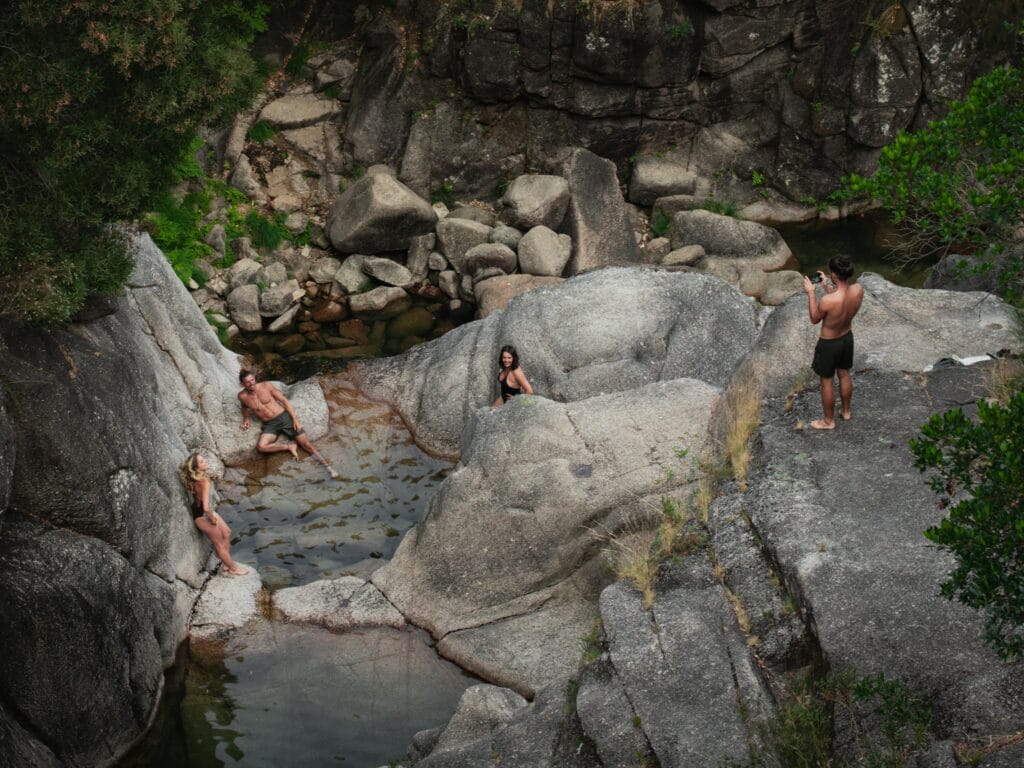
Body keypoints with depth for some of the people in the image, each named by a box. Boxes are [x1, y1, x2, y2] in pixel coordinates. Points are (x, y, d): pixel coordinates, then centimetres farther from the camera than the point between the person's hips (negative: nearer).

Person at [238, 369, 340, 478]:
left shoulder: (266, 385, -4)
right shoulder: (242, 396, 0)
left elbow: (284, 400, 0)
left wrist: (295, 418, -8)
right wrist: (246, 418, 8)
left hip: (284, 417, -1)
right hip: (270, 425, 1)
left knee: (305, 443, -10)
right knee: (261, 447, -29)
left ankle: (328, 467, -10)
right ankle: (289, 446, -11)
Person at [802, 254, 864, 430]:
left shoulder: (827, 301, -39)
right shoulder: (859, 290, -22)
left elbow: (814, 319, -16)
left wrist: (810, 293, -13)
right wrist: (826, 285, 4)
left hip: (829, 344, -6)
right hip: (847, 337, 6)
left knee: (827, 382, 17)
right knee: (844, 374, 28)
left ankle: (829, 421, 35)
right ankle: (846, 411, 49)